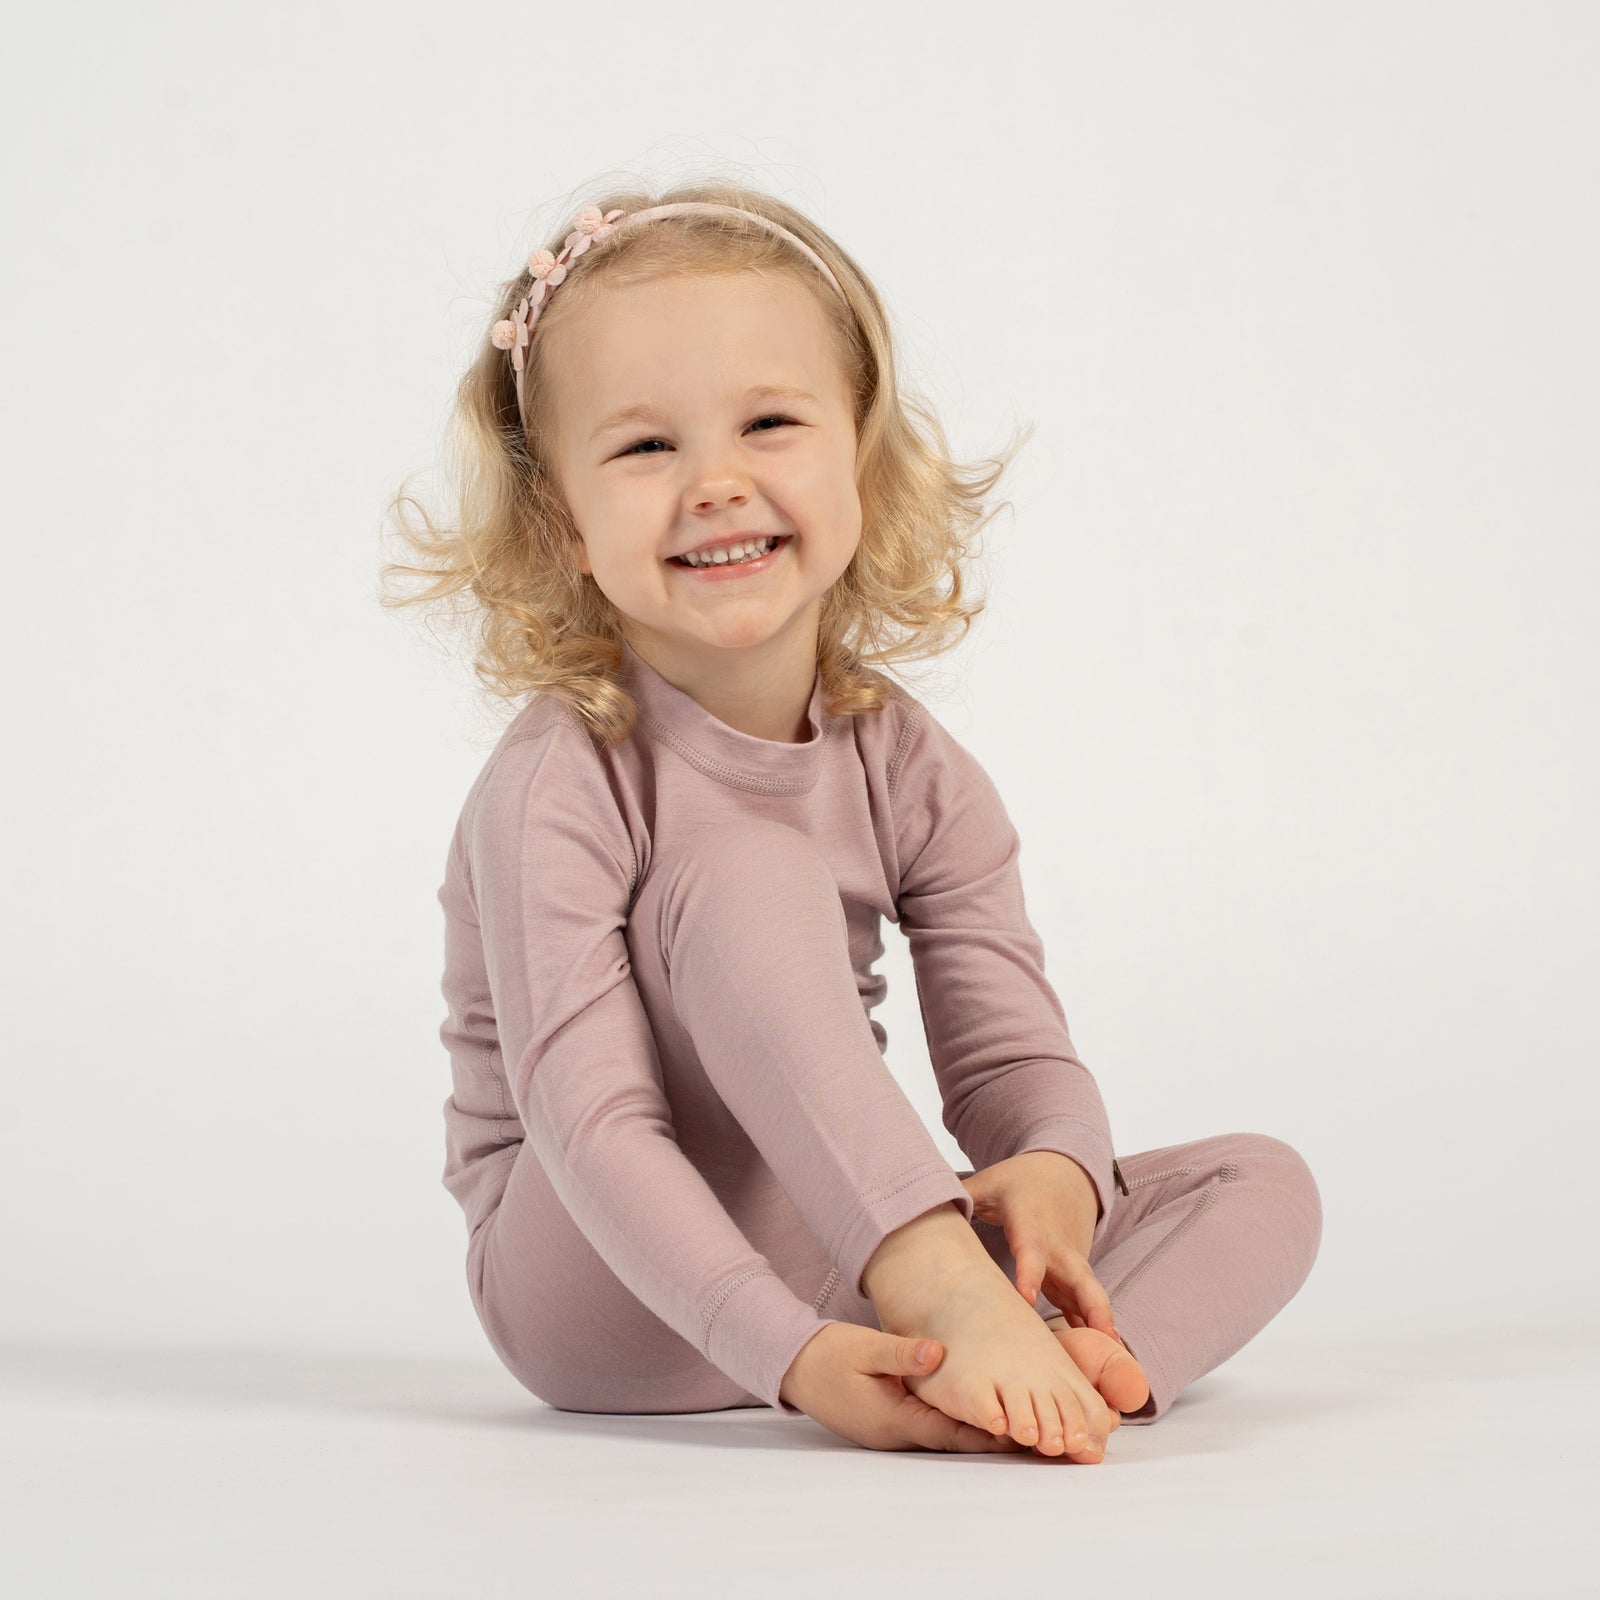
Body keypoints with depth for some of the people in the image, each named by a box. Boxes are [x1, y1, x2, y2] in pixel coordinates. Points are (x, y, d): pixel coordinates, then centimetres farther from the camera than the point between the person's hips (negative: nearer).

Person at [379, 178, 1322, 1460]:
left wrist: (1061, 1172, -31)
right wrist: (790, 1353, -40)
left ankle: (1090, 1359, -38)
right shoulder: (556, 793, -19)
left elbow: (1013, 1052, -6)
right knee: (747, 874, -28)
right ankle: (957, 1304, -40)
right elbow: (585, 1123, -27)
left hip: (843, 1274, 6)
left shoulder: (914, 774, -1)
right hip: (607, 1299, -6)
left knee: (1264, 1185, -7)